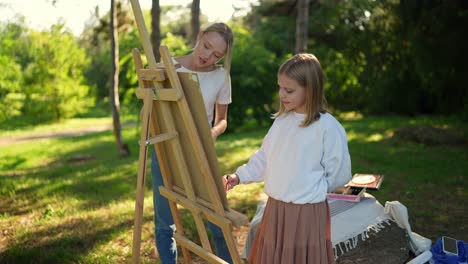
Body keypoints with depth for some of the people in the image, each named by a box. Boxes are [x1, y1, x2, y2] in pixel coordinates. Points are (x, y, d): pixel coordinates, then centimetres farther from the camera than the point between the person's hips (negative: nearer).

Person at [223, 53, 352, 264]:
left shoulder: (328, 127, -16)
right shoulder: (281, 121, 4)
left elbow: (339, 174, -10)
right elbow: (264, 157, 12)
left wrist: (312, 187, 0)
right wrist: (239, 176, 3)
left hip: (307, 211, -6)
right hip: (274, 207, 6)